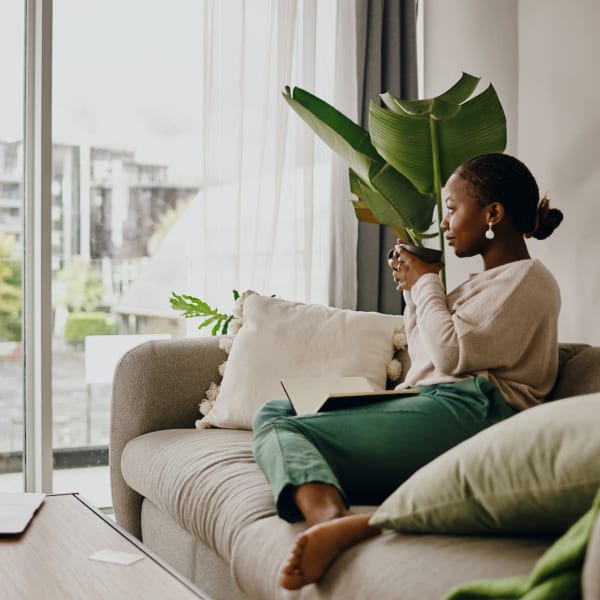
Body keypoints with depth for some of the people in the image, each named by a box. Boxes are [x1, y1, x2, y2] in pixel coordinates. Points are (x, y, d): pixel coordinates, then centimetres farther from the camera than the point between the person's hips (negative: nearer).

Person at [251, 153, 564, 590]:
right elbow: (426, 361, 32)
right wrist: (413, 290, 23)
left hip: (467, 409, -10)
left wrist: (427, 282, 3)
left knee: (282, 431, -17)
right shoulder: (487, 281, 30)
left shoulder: (528, 279, 0)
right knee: (273, 412, -3)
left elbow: (451, 354, -12)